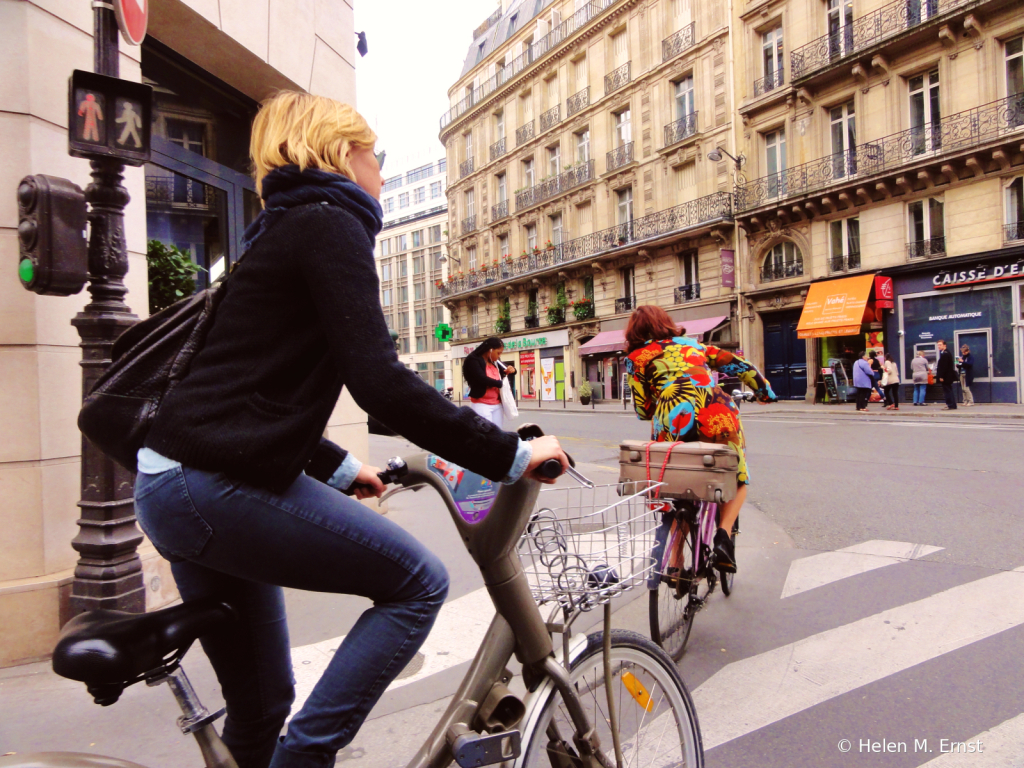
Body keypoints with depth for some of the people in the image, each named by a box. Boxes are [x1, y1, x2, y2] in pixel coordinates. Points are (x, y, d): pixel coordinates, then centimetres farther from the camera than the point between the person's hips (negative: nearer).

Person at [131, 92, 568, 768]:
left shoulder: (280, 230, 21)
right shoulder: (330, 225, -8)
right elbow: (380, 381, -22)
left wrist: (339, 467, 28)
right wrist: (511, 455, -17)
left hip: (174, 485, 10)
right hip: (224, 486, -10)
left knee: (261, 704, 19)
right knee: (418, 583, -2)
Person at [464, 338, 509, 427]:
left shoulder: (496, 363, 14)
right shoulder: (473, 360, -7)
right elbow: (482, 379, -19)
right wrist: (501, 384, -9)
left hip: (497, 405, 7)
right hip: (481, 405, -7)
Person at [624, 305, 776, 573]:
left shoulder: (636, 358, 17)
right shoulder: (691, 343, 27)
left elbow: (643, 410, 11)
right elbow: (738, 365, 27)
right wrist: (765, 391, 42)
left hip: (673, 422, -1)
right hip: (718, 415, 2)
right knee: (737, 480, 25)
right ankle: (723, 536, 4)